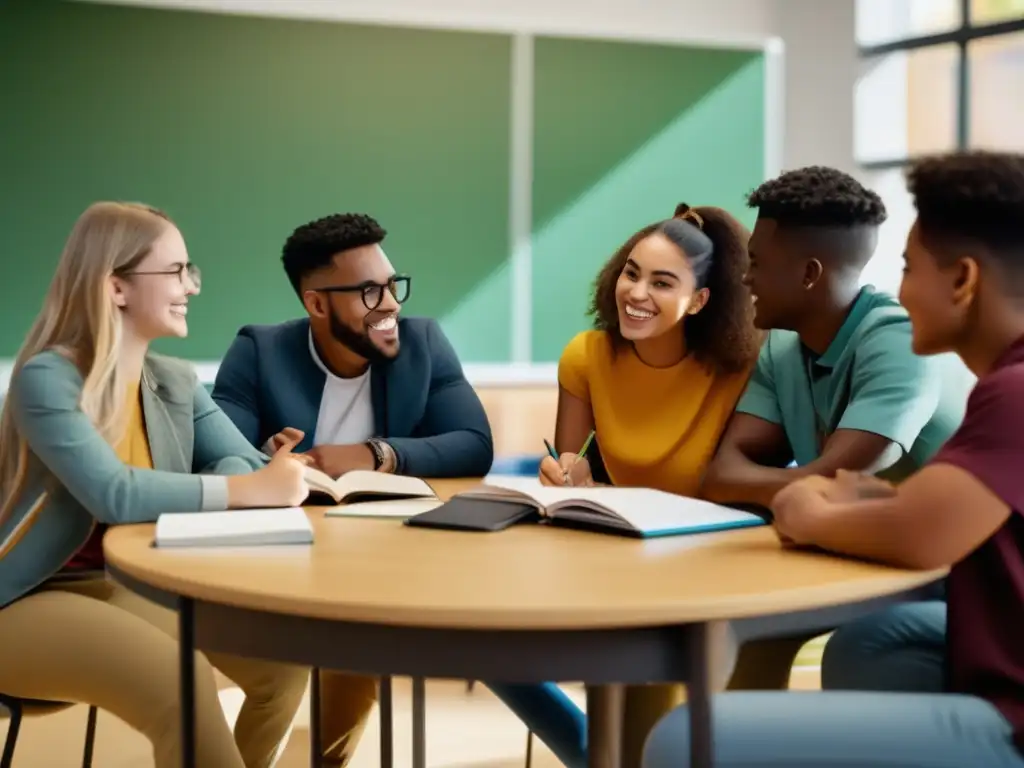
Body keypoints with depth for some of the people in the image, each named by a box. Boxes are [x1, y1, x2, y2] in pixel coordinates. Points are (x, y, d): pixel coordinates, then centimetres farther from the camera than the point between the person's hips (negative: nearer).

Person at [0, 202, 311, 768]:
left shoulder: (175, 382, 6)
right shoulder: (46, 378, -18)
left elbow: (242, 462, -1)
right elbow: (113, 493, -31)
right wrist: (252, 490, -31)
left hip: (131, 587, 7)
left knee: (282, 658, -10)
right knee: (181, 678, -31)